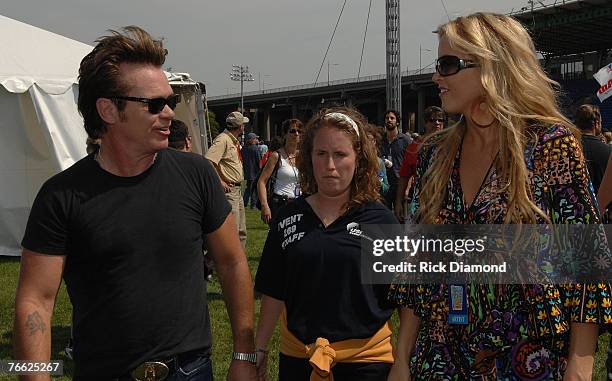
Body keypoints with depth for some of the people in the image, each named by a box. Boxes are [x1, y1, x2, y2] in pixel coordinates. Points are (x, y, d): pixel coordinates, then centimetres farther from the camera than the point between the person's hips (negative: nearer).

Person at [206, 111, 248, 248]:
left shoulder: (235, 141, 17)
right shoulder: (223, 139, -14)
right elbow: (208, 161, -27)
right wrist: (220, 182, -24)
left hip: (237, 190, 10)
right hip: (228, 190, -10)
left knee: (241, 232, 15)